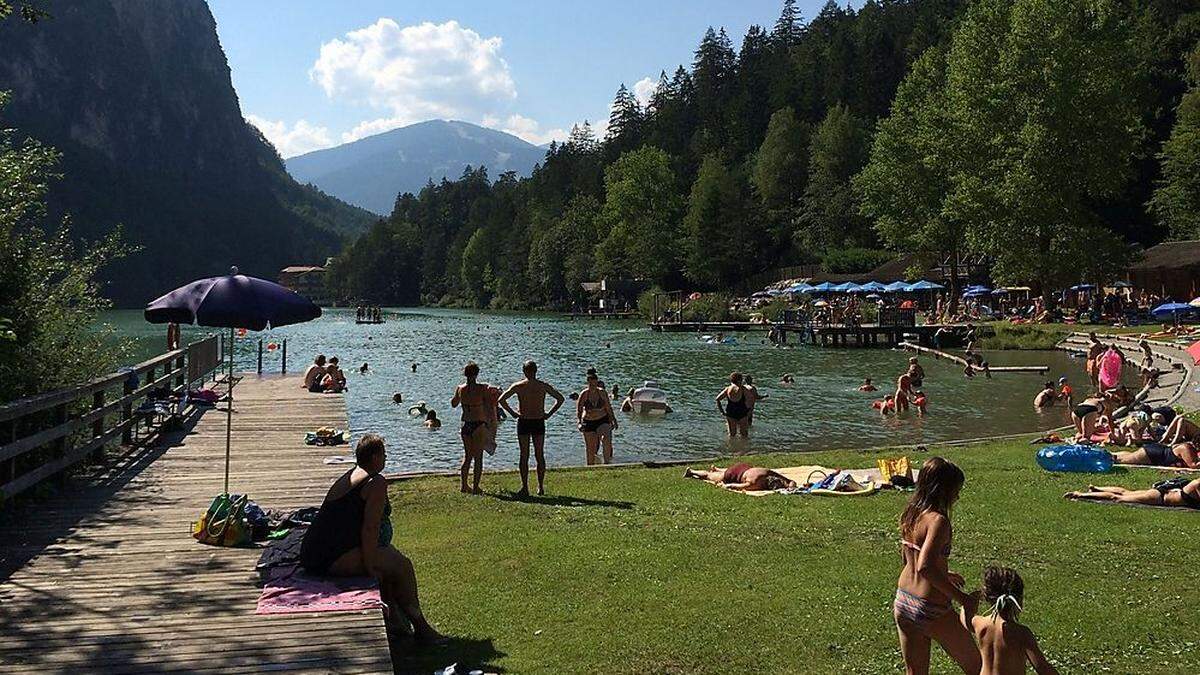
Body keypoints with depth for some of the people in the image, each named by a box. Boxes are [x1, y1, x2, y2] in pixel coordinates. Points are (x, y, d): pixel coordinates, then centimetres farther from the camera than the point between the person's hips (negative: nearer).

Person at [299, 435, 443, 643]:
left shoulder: (348, 476, 19)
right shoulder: (376, 482, -11)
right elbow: (370, 528, -18)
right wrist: (369, 567, -14)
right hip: (333, 558, -11)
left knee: (390, 555, 19)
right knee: (402, 565, -9)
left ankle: (392, 619, 20)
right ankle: (420, 627, 2)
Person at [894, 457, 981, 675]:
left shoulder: (909, 515, 4)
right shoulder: (938, 520, -21)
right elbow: (924, 567, -31)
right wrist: (958, 596, -24)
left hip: (902, 604, 8)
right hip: (930, 609, -8)